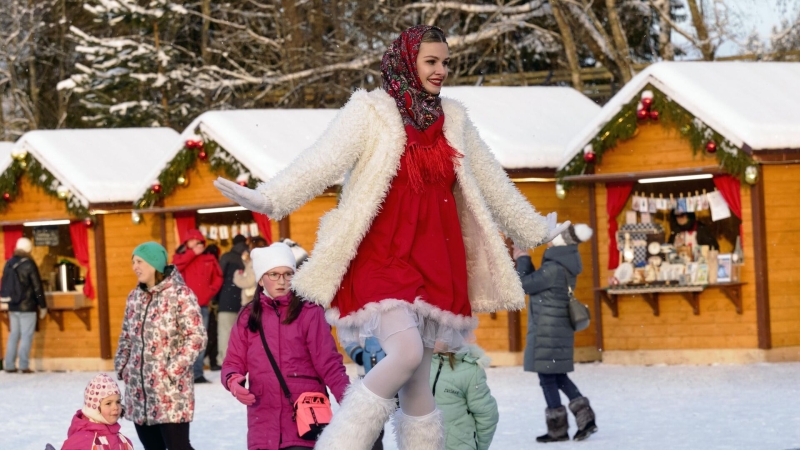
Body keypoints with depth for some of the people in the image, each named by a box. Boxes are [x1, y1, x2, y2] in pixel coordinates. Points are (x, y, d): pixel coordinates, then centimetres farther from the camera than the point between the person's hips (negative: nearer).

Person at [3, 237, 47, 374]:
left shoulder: (8, 264, 7)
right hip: (27, 306, -6)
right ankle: (24, 365, -6)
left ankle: (9, 365, 10)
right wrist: (43, 306, -4)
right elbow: (37, 287, -10)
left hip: (13, 307, 6)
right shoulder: (29, 264, -12)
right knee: (26, 335, -2)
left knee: (13, 335, 11)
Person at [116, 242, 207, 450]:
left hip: (171, 391, -7)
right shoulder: (134, 297, 13)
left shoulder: (180, 295, -9)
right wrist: (122, 366, 9)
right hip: (139, 390, 7)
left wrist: (173, 370, -17)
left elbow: (196, 337, -14)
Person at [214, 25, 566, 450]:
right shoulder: (371, 110, -1)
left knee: (417, 383, 3)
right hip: (384, 256, -5)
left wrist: (534, 229, 32)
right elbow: (324, 161, -13)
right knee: (406, 353, -26)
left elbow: (491, 183, 25)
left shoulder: (453, 119, 14)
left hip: (436, 261, 5)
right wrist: (268, 198, -27)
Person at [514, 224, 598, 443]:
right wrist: (523, 260, 19)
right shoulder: (563, 266, 10)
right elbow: (536, 281, 20)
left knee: (547, 377, -1)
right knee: (558, 376, 17)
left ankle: (557, 429, 3)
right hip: (560, 329, 9)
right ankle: (585, 417, 10)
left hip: (547, 331, -9)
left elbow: (525, 284, -15)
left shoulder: (554, 269, -20)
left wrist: (522, 259, -2)